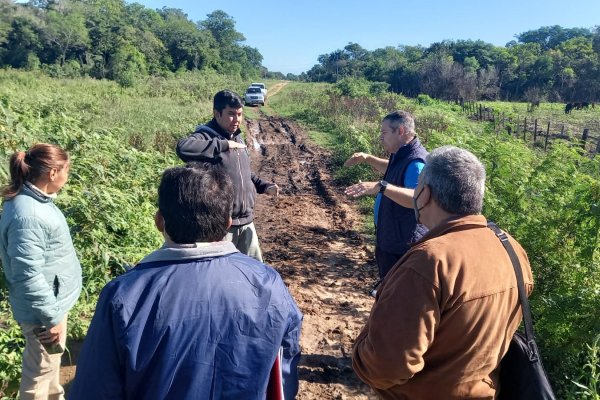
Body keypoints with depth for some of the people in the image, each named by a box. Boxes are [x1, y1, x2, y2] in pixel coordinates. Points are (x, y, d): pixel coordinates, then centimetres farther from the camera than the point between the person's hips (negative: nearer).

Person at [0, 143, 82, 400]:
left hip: (53, 300, 10)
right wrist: (52, 316, -21)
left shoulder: (37, 199, 1)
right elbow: (28, 275, -29)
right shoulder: (27, 215, -30)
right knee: (40, 370, 11)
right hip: (43, 309, -9)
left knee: (51, 360, 29)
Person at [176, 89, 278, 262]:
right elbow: (183, 147, -38)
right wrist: (224, 144, -29)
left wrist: (264, 186, 9)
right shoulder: (206, 136, -14)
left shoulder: (237, 137, 11)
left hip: (246, 221, 8)